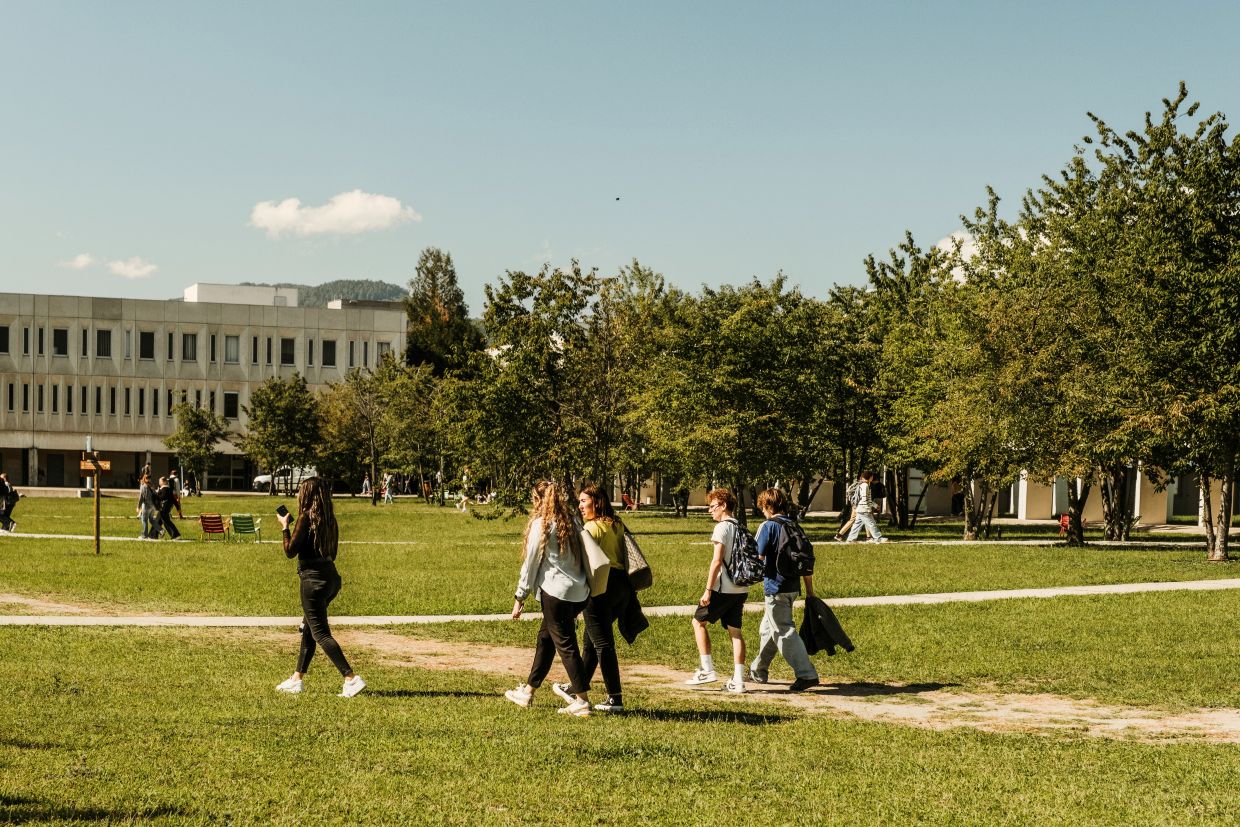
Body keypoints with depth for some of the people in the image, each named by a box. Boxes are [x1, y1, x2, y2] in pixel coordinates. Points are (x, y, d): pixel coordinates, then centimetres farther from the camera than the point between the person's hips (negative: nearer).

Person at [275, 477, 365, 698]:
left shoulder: (306, 517, -13)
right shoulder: (329, 519, 9)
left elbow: (290, 551, -12)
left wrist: (285, 526, 1)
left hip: (313, 578, -8)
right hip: (331, 576, 8)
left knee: (320, 633, -5)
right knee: (308, 628, 20)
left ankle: (351, 678, -15)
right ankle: (297, 679, 29)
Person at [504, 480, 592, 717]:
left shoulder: (541, 524, -7)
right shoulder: (571, 522, 12)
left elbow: (531, 563, -6)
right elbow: (583, 557, 11)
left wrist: (520, 598, 0)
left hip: (556, 591, -7)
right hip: (578, 592, 8)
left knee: (565, 644, -3)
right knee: (545, 637, 18)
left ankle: (582, 701, -5)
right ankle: (527, 692, 28)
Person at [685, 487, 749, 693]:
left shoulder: (722, 527, -11)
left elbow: (717, 561, -17)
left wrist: (708, 590, -15)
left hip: (724, 589, -7)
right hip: (741, 589, 7)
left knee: (699, 622, 7)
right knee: (735, 631, 7)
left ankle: (707, 670, 3)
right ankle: (738, 680, 2)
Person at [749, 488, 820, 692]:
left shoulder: (768, 526, -11)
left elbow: (758, 558, -14)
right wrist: (810, 591, 14)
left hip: (775, 588, -8)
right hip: (792, 587, 8)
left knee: (785, 633, -6)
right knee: (768, 629, 21)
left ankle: (807, 674, -14)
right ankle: (758, 671, 34)